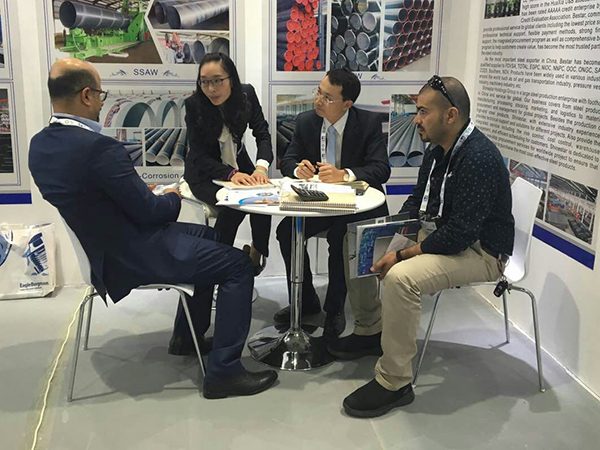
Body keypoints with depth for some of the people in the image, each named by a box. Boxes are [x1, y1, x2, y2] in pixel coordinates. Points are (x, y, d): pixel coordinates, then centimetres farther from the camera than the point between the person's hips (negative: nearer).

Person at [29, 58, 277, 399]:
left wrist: (141, 191, 11)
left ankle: (187, 337, 35)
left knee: (208, 236, 26)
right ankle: (224, 371, 0)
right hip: (133, 257, -10)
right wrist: (173, 197, 1)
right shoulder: (99, 148, -28)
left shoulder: (40, 145, 1)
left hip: (100, 247, 10)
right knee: (238, 265, -4)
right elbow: (149, 211, -20)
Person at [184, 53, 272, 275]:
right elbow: (199, 156, -20)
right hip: (204, 173, -3)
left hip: (238, 163, 3)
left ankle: (257, 253, -3)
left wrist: (261, 167, -30)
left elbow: (263, 134, -10)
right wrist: (231, 174, -37)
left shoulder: (247, 94, -12)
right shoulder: (193, 104, -21)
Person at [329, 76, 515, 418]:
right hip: (436, 235, 10)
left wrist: (403, 255, -26)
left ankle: (395, 383, -20)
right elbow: (415, 203, 17)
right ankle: (372, 332, 22)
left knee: (401, 277, -35)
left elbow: (461, 233, -29)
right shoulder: (438, 151, 6)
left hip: (480, 251, -10)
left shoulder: (479, 158, -25)